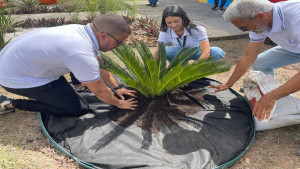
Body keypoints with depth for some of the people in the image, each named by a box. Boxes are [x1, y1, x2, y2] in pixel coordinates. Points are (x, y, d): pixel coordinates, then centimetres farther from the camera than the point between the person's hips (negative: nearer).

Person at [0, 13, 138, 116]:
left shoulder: (82, 30, -6)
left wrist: (117, 88, 16)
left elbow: (100, 67, 10)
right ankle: (11, 104, -2)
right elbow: (100, 92, -16)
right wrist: (119, 103, 2)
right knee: (80, 109, -8)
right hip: (16, 79, -9)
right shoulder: (83, 55, -33)